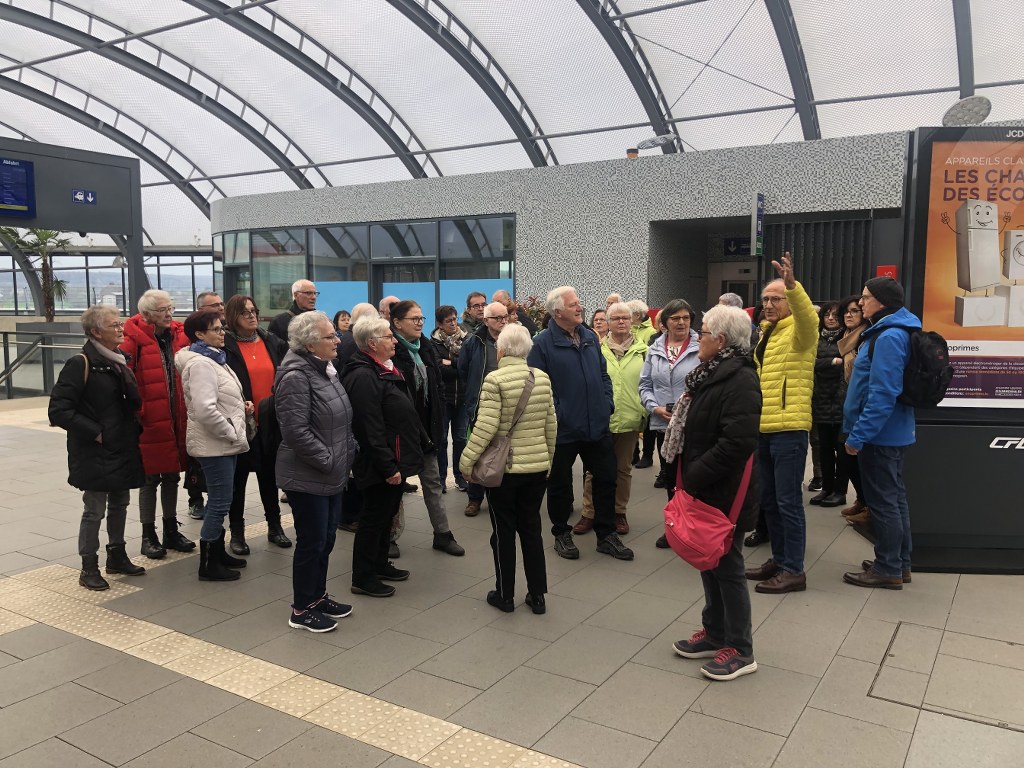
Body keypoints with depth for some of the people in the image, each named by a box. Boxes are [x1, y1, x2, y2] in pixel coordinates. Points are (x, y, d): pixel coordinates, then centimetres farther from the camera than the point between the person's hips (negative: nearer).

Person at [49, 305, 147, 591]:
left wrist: (134, 428, 10)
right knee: (94, 510, 1)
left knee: (119, 504, 17)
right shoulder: (80, 364, -14)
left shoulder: (119, 362, 11)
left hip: (123, 450, 8)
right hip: (95, 453, -8)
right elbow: (58, 410, -19)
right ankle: (89, 568, 14)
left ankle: (117, 556, 32)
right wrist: (94, 432, -18)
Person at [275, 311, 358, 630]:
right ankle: (302, 610, 18)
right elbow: (296, 431, -25)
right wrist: (327, 460, -18)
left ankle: (318, 596, 33)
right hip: (309, 478, -9)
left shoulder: (324, 369, 10)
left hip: (332, 475, 9)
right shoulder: (296, 375, -19)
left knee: (326, 539, 18)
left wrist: (348, 452, 10)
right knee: (312, 542, 2)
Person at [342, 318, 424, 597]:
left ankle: (380, 564, 35)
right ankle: (363, 578, 13)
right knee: (374, 517, 1)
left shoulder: (386, 370, 13)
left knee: (387, 514, 20)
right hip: (380, 465, -10)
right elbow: (371, 429, -26)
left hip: (396, 460, 10)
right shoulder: (363, 376, -21)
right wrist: (388, 467, -25)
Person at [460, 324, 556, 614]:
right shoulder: (542, 378, 1)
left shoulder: (495, 379, -14)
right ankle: (537, 596, 20)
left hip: (504, 468, -4)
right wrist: (548, 457, 18)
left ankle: (504, 595, 20)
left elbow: (486, 426, -19)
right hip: (537, 467, 4)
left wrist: (467, 460, -9)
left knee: (503, 531, 9)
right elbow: (551, 425, 6)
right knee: (531, 528, 14)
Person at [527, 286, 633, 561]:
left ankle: (607, 535, 26)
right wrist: (552, 415, -17)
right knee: (560, 484, 10)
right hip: (563, 429, -5)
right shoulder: (543, 343, -12)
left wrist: (607, 403, 6)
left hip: (597, 425, 6)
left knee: (606, 479, 11)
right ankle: (561, 534, 29)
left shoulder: (590, 337, 8)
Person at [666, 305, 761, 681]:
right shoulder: (711, 373, 10)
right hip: (704, 490, 9)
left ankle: (740, 650, 18)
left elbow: (738, 442, -30)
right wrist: (686, 473, 9)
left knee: (727, 566, 3)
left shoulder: (740, 380, -21)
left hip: (724, 494, -9)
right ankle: (715, 632, 34)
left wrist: (695, 476, -23)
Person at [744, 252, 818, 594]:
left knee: (788, 501, -4)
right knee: (769, 500, 15)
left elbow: (809, 318, -31)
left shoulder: (798, 331, -6)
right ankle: (779, 559, 27)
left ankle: (794, 570, 4)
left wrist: (792, 285, -45)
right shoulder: (765, 333, 19)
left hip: (789, 429, -9)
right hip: (763, 429, 9)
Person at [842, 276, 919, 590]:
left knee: (882, 502, -1)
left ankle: (888, 570, 10)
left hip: (880, 434, -11)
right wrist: (860, 431, 22)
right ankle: (900, 564, 28)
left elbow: (882, 393, -26)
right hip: (891, 432, 11)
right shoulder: (891, 332, 13)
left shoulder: (889, 337, -20)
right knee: (894, 498, 17)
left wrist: (858, 434, -22)